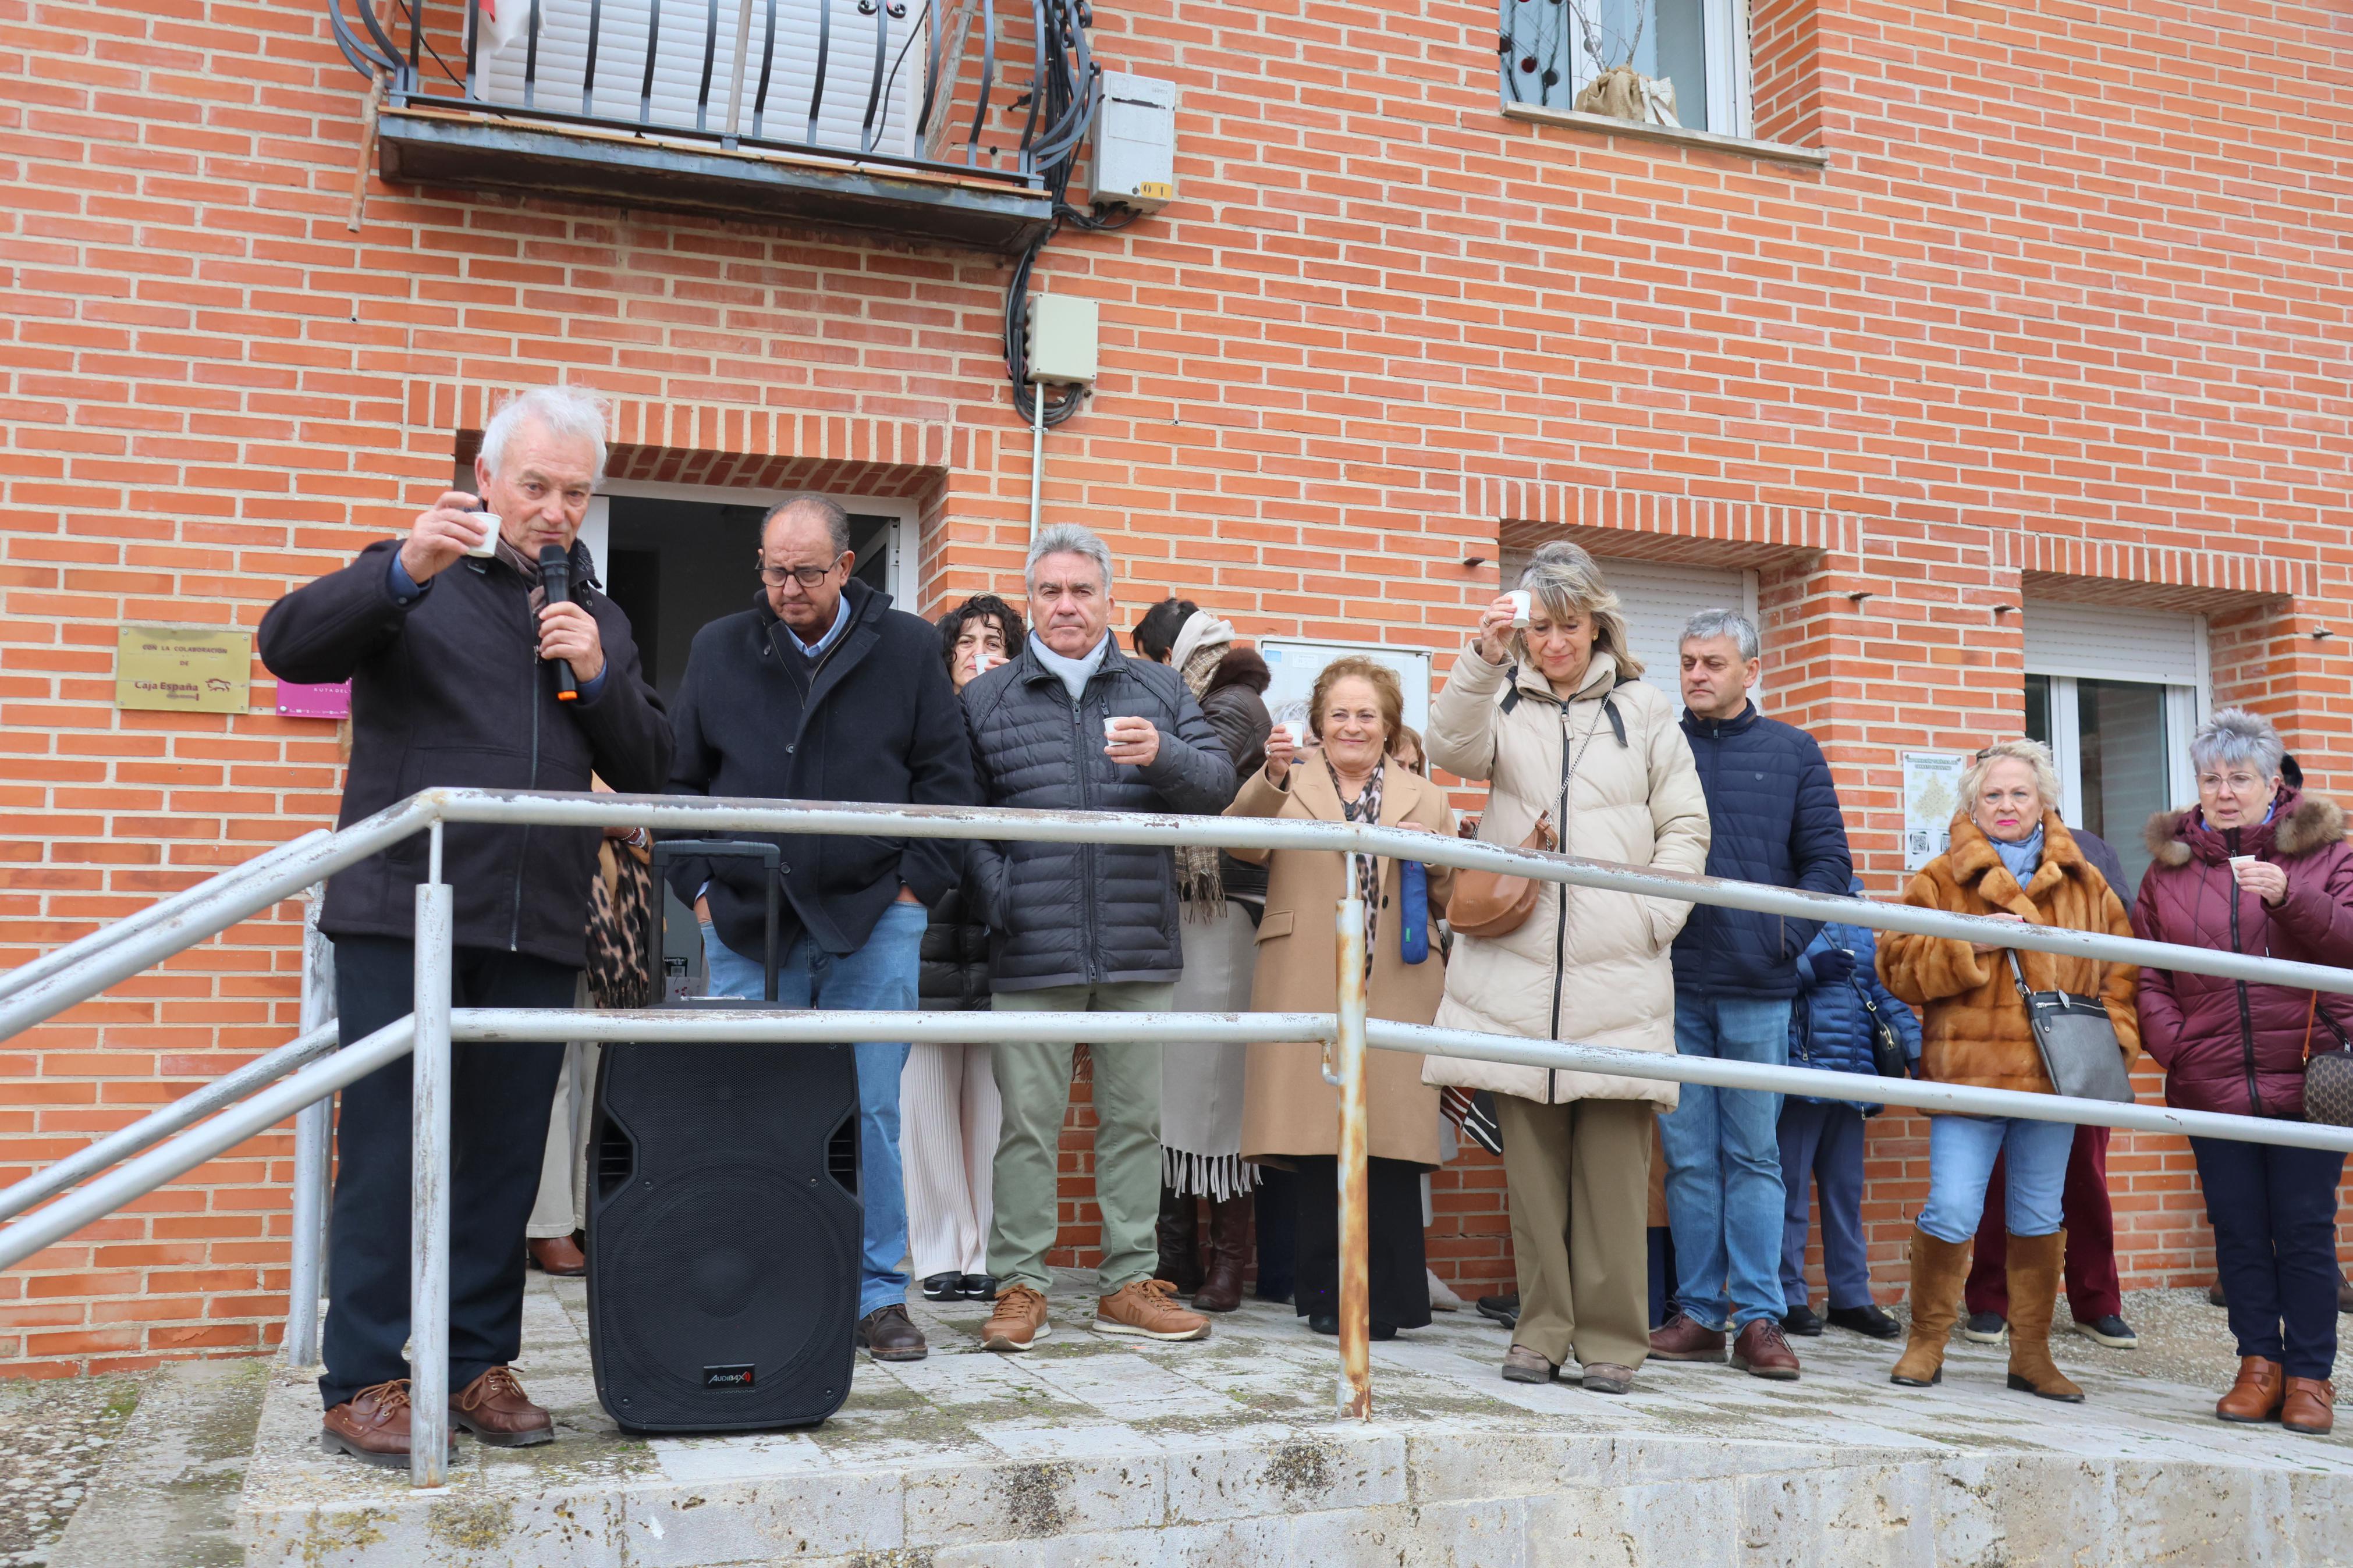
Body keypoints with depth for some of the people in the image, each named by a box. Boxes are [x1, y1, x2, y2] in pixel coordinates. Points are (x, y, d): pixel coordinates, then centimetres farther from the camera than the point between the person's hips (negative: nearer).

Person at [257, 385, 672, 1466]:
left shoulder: (598, 619, 19)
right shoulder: (414, 581, 6)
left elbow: (649, 770, 15)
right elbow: (289, 646, -9)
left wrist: (599, 677, -3)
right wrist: (404, 572, -23)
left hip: (539, 932, 4)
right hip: (404, 916, -4)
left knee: (504, 1155, 7)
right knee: (389, 1148, -3)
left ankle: (479, 1363, 17)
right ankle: (363, 1380, 5)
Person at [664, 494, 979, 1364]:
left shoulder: (907, 647, 5)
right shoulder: (718, 649, 10)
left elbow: (946, 777, 6)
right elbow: (680, 778, 13)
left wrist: (916, 883, -2)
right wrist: (699, 887, 3)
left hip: (873, 920, -1)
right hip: (747, 923, 1)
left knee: (870, 1112, 0)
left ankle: (878, 1293, 10)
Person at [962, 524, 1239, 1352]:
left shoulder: (1159, 690, 12)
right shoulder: (986, 699, 9)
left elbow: (1219, 785, 5)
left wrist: (1163, 756, -14)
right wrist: (996, 890, -11)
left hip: (1140, 946, 2)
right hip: (1032, 953, -2)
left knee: (1135, 1118, 7)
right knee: (1028, 1120, 0)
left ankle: (1130, 1283, 17)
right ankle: (1020, 1286, 10)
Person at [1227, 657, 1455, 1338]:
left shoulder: (1425, 798, 19)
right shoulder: (1288, 783, 13)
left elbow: (1452, 897, 18)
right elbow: (1242, 842, -7)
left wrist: (1440, 868, -4)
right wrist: (1271, 777, -25)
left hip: (1396, 994, 1)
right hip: (1309, 994, -1)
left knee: (1390, 1142, -4)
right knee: (1318, 1138, -2)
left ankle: (1388, 1297, 5)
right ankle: (1325, 1293, 9)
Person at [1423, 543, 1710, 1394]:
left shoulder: (1644, 712, 14)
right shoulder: (1502, 704, 13)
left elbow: (1686, 826, 13)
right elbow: (1453, 750, -9)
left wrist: (1654, 916, 0)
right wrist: (1480, 662, -24)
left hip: (1617, 974, 0)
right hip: (1517, 966, 1)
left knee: (1614, 1159, -4)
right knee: (1531, 1157, 3)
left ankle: (1611, 1337, 6)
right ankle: (1542, 1330, 12)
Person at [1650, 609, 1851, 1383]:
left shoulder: (1792, 752, 9)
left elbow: (1829, 859, 6)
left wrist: (1788, 934, -7)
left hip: (1757, 986, 0)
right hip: (1673, 982, 1)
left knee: (1754, 1154, 4)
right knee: (1688, 1156, 5)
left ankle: (1759, 1317, 10)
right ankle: (1700, 1312, 13)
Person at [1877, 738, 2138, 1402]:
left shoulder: (2085, 885, 12)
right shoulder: (1941, 880, 3)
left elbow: (2119, 968, 16)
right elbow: (1898, 964, -4)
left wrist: (2114, 1036, 2)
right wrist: (1973, 946, -15)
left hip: (2054, 1075, 3)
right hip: (1968, 1071, -3)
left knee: (2040, 1216, 11)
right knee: (1952, 1213, -8)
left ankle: (2031, 1354, 22)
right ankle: (1926, 1342, 10)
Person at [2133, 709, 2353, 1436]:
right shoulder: (2170, 863, 10)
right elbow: (2145, 972, 10)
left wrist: (2290, 897, -21)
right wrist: (2173, 1044, -4)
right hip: (2212, 1084, 2)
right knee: (2238, 1231, 6)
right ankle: (2259, 1365, 17)